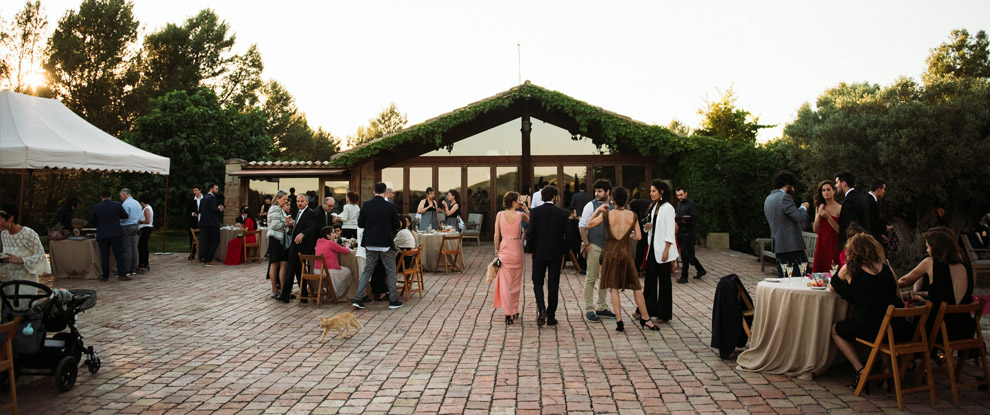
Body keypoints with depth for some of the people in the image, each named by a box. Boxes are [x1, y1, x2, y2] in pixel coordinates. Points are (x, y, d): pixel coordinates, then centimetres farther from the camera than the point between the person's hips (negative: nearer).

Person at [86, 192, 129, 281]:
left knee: (104, 256, 7)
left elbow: (91, 223, 4)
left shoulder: (96, 207, 0)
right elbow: (125, 216, 8)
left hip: (102, 235, 1)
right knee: (119, 254, 0)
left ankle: (105, 276, 9)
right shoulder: (117, 205, -3)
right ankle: (122, 274, -4)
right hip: (116, 234, -1)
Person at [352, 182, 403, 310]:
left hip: (370, 243, 3)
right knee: (391, 271, 9)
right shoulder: (390, 206, -10)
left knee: (367, 270, 12)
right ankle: (393, 300, 13)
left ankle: (357, 299, 6)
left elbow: (360, 224, 1)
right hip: (386, 243, -3)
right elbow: (396, 226, -4)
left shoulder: (365, 205, -3)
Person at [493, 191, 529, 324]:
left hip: (504, 250, 0)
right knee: (516, 282, 14)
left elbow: (496, 235, -2)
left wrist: (496, 249, 7)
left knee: (505, 282, 2)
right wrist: (526, 209, 7)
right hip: (517, 250, 0)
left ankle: (508, 314, -5)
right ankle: (515, 311, 23)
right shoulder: (520, 215, -6)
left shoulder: (499, 215, -3)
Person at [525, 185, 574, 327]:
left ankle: (542, 310, -10)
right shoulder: (562, 213, -4)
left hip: (539, 253, 0)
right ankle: (551, 317, 13)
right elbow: (569, 234, -4)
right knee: (553, 285, 9)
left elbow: (530, 233, -10)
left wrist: (530, 249, 4)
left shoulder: (535, 211, -7)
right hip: (556, 254, 1)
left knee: (538, 282, 12)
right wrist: (564, 250, 12)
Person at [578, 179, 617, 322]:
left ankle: (601, 308, 22)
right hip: (594, 246, -5)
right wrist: (586, 244, -11)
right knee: (591, 278, -4)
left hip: (609, 247, 5)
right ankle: (589, 309, 2)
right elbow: (582, 226, -5)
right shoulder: (591, 205, -5)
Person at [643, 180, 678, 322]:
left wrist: (666, 250, -19)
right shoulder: (654, 206, 13)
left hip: (663, 249, -8)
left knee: (664, 280, 1)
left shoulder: (667, 208, -12)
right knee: (650, 278, 10)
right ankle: (646, 309, 16)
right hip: (653, 248, 8)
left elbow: (670, 231, -15)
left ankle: (664, 313, 10)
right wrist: (647, 227, 0)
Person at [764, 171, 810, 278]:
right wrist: (803, 207, 3)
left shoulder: (768, 199, 16)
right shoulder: (784, 197, -13)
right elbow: (801, 217, -18)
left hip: (778, 246, 9)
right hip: (792, 245, -9)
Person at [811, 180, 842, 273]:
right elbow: (815, 230, 6)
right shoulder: (819, 207, 11)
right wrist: (819, 215, -5)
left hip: (834, 246, -4)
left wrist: (828, 216, -16)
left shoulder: (840, 208, -5)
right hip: (821, 245, 5)